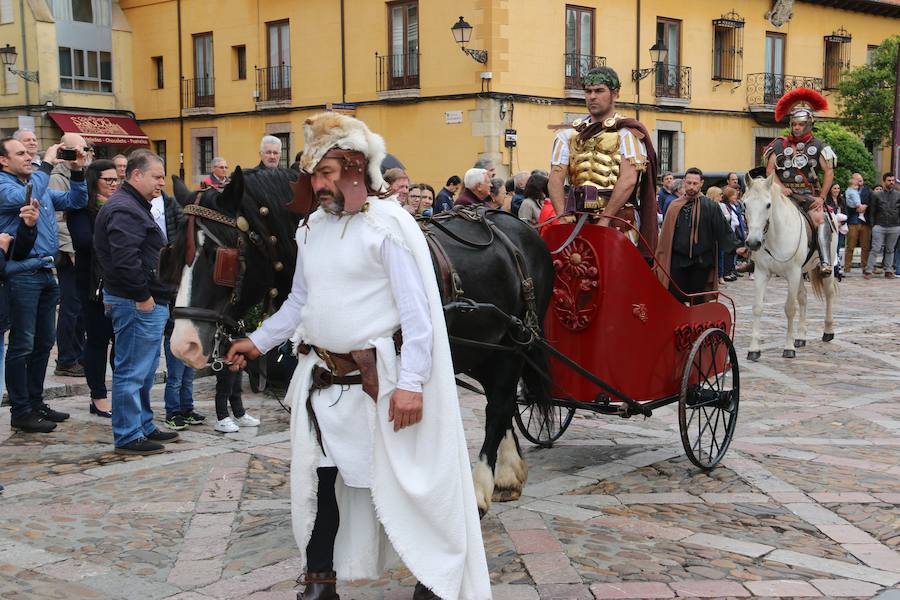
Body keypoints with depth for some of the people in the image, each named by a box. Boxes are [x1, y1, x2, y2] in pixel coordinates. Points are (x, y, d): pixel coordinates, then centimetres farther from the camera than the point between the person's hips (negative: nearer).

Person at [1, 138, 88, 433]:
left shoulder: (41, 186, 18)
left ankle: (35, 402, 26)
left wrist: (78, 172, 7)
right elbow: (24, 198, -27)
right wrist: (47, 164, -20)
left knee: (44, 342, 15)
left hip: (46, 273, 9)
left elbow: (76, 201, 21)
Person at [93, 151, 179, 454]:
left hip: (148, 302, 11)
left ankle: (144, 426, 28)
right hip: (137, 304, -11)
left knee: (145, 371, 18)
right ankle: (129, 436, 1)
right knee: (132, 371, -5)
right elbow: (125, 259, -27)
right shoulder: (124, 210, -16)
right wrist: (143, 296, -20)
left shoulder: (134, 206, 20)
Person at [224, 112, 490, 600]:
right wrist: (258, 341, 13)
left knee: (404, 481, 2)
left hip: (377, 378, -6)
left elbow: (416, 311, -16)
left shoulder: (388, 225, -11)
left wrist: (411, 382, -21)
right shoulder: (314, 227, 10)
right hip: (322, 377, 7)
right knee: (317, 478, 10)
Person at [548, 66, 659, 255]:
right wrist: (564, 217, -10)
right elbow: (555, 179, 6)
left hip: (617, 219, -3)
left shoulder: (627, 133, 3)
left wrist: (604, 220, -17)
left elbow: (628, 179, -9)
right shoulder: (568, 134, 16)